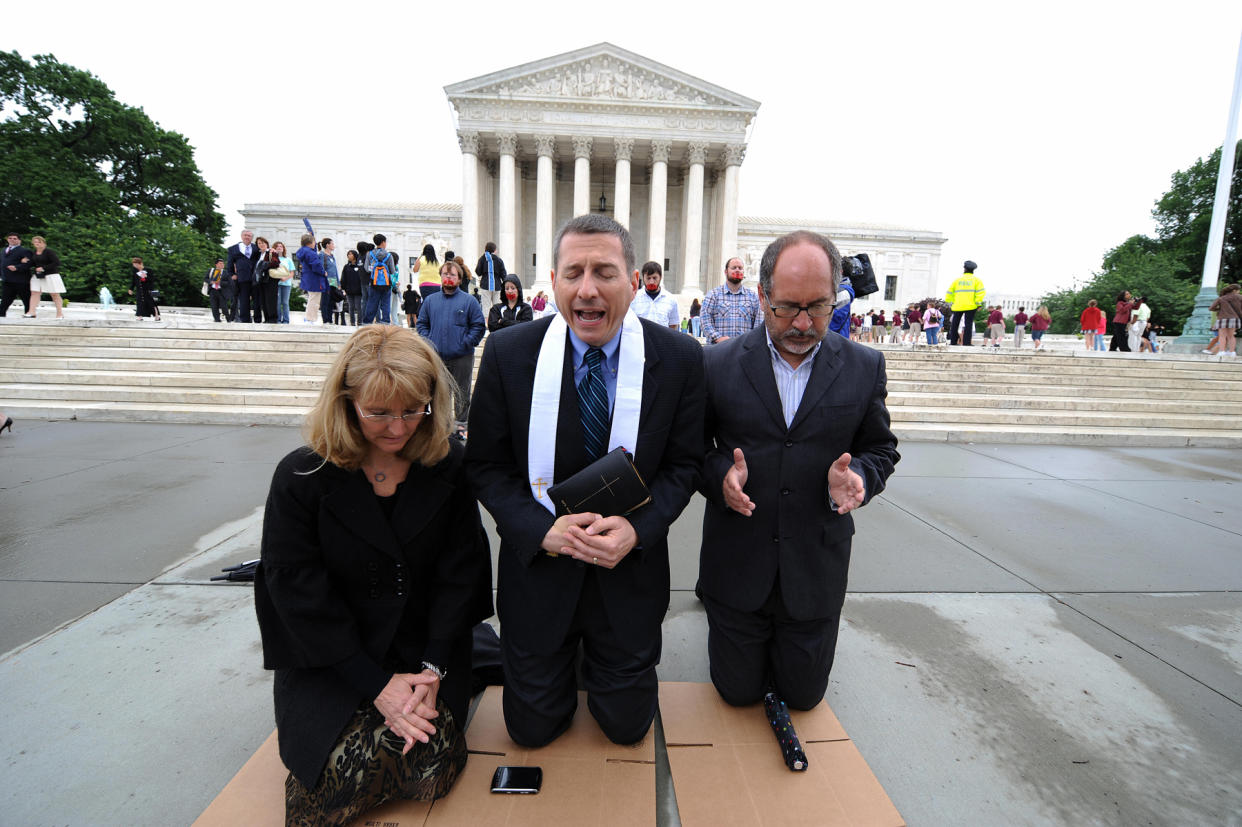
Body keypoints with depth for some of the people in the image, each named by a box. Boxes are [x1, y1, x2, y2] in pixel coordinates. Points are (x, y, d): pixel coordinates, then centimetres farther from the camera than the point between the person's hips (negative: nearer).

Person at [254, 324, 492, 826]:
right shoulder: (301, 478, -11)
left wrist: (433, 668, -13)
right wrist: (378, 685, -14)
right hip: (329, 661, 0)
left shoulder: (448, 468, -6)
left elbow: (459, 572, -4)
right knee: (349, 771, -17)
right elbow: (300, 594, -11)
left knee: (432, 770, -15)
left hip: (425, 654, 1)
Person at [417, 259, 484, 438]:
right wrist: (428, 342, -1)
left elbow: (478, 326, -2)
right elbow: (422, 323, 14)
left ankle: (461, 425, 21)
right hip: (436, 357, 3)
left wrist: (465, 344, -11)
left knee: (462, 393, 7)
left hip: (462, 358, -3)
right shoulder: (430, 300, 9)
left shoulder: (469, 301, -1)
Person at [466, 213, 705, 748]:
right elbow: (485, 464, -5)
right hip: (538, 565, 0)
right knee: (532, 727, 17)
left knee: (627, 725, 18)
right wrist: (542, 529, -20)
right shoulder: (507, 353, -11)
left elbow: (683, 463, -3)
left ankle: (605, 661, 50)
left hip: (629, 571, 1)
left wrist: (637, 528, -21)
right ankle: (564, 658, 48)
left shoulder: (679, 358, -11)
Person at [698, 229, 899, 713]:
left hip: (816, 573, 2)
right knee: (739, 692, 18)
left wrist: (856, 475, -17)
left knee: (803, 696, 20)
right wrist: (720, 473, -23)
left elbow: (880, 449, 5)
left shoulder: (865, 367, -3)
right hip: (737, 565, -1)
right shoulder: (718, 365, -8)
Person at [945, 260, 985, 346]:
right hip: (970, 306, -1)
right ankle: (966, 343, -11)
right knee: (968, 324, -3)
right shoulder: (976, 279, 7)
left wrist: (950, 303, 18)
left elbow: (949, 293, 12)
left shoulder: (957, 280, 12)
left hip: (957, 306, 1)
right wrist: (978, 303, -5)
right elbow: (981, 292, -5)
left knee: (954, 324, 9)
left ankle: (953, 342, 7)